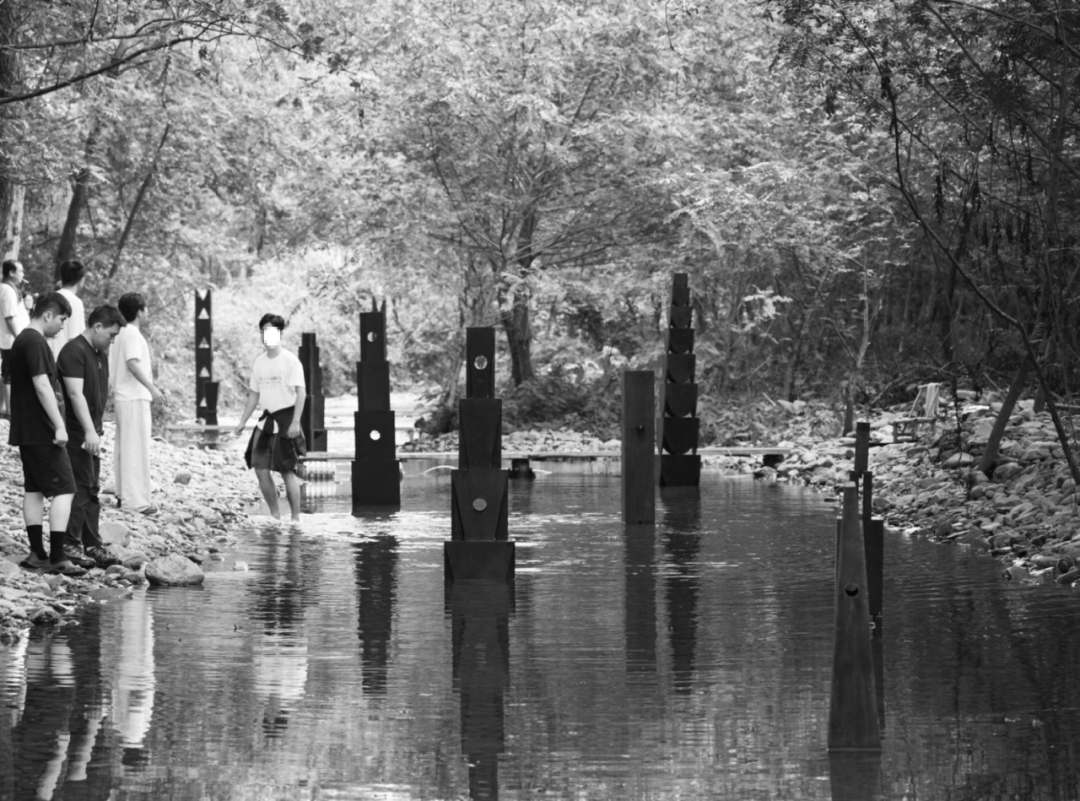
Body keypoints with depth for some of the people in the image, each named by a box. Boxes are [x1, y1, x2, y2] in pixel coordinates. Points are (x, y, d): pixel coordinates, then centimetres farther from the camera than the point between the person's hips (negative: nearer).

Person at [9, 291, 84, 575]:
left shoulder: (22, 340, 16)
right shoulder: (35, 342, -16)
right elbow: (42, 386, -21)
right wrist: (59, 426, -21)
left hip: (25, 432, 10)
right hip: (42, 432, -10)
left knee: (34, 489, 11)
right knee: (64, 489, -8)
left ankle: (37, 554, 13)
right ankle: (56, 558, -12)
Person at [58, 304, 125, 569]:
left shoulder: (100, 354, 14)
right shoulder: (74, 352, -16)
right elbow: (75, 394, -24)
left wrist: (98, 426, 17)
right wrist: (90, 431, -30)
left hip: (91, 432, 9)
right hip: (76, 434, -9)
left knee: (92, 489, 12)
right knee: (80, 488, -8)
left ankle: (92, 544, 17)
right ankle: (70, 545, -3)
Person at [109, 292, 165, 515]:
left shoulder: (121, 334, 15)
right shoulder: (133, 334, -14)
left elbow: (113, 367, 19)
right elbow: (132, 363, -26)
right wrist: (152, 388, -29)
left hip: (122, 396, 10)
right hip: (134, 397, -10)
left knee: (124, 447, 15)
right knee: (136, 448, -8)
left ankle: (125, 493, 22)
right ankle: (136, 499, -8)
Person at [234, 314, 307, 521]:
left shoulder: (290, 360, -8)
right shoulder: (259, 362, 10)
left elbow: (301, 392, -13)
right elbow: (254, 394, 17)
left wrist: (295, 422, -20)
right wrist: (243, 421, 12)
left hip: (286, 418, -6)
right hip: (267, 419, 6)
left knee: (287, 470, -5)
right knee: (260, 469, -1)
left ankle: (296, 517, 4)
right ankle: (275, 515, 12)